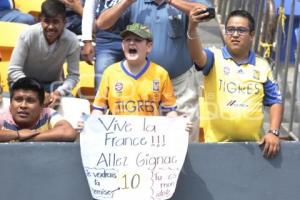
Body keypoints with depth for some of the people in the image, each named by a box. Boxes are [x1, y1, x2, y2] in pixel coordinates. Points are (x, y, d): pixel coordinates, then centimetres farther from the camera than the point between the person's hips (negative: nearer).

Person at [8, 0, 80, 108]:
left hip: (52, 84, 1)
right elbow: (14, 71, -23)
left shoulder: (72, 41, -22)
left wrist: (59, 92, -35)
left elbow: (73, 75, -14)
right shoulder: (28, 35, -26)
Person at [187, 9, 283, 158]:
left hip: (252, 144, 2)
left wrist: (273, 132, -4)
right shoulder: (215, 58, 0)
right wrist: (192, 28, -41)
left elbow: (275, 101, 10)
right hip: (216, 143, -2)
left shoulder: (262, 66, 8)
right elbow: (197, 55, -22)